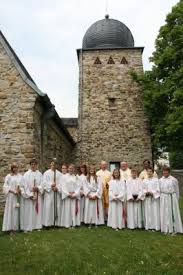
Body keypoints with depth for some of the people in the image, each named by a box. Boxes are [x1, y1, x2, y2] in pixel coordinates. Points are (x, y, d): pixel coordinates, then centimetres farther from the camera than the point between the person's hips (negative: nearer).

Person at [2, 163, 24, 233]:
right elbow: (5, 186, -4)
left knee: (18, 211, 5)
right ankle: (10, 227, 5)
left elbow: (23, 185, 10)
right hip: (11, 196, -3)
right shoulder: (8, 176, 0)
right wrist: (13, 191, -15)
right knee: (11, 210, -2)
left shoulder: (20, 176, 9)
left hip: (19, 196, 3)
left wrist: (20, 190, -10)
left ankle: (17, 226, 13)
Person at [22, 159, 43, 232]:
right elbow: (25, 186, -6)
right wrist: (30, 195, -13)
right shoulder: (26, 174, -2)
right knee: (29, 212, -1)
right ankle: (28, 227, 9)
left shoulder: (39, 174, 6)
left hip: (38, 196, 3)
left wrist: (37, 188, -17)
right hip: (29, 196, -3)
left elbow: (42, 184, 3)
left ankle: (37, 226, 16)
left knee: (38, 211, 6)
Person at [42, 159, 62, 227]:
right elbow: (44, 182, -3)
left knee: (57, 207, 1)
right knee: (48, 207, -5)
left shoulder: (59, 173, 10)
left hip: (57, 192, 2)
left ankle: (56, 222, 9)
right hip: (49, 192, -2)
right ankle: (48, 223, 1)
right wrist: (51, 185, -16)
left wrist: (57, 188, -13)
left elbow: (60, 183, 3)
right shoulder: (46, 173, 5)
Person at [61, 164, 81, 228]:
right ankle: (67, 224, 6)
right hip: (67, 196, -1)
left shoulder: (76, 177, 8)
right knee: (67, 210, -2)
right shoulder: (65, 177, 3)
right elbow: (63, 187, -3)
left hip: (75, 196, 1)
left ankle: (74, 224, 8)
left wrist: (74, 194, -11)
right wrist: (68, 194, -12)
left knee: (74, 210, 1)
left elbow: (78, 187, 2)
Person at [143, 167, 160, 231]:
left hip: (155, 198, -3)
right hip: (147, 198, 3)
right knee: (148, 212, 3)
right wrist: (146, 192, -9)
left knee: (155, 211, -2)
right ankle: (148, 226, 10)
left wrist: (152, 193, -15)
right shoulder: (144, 181, 10)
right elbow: (143, 189, 10)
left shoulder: (156, 180, 0)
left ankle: (156, 226, 6)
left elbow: (158, 189, -5)